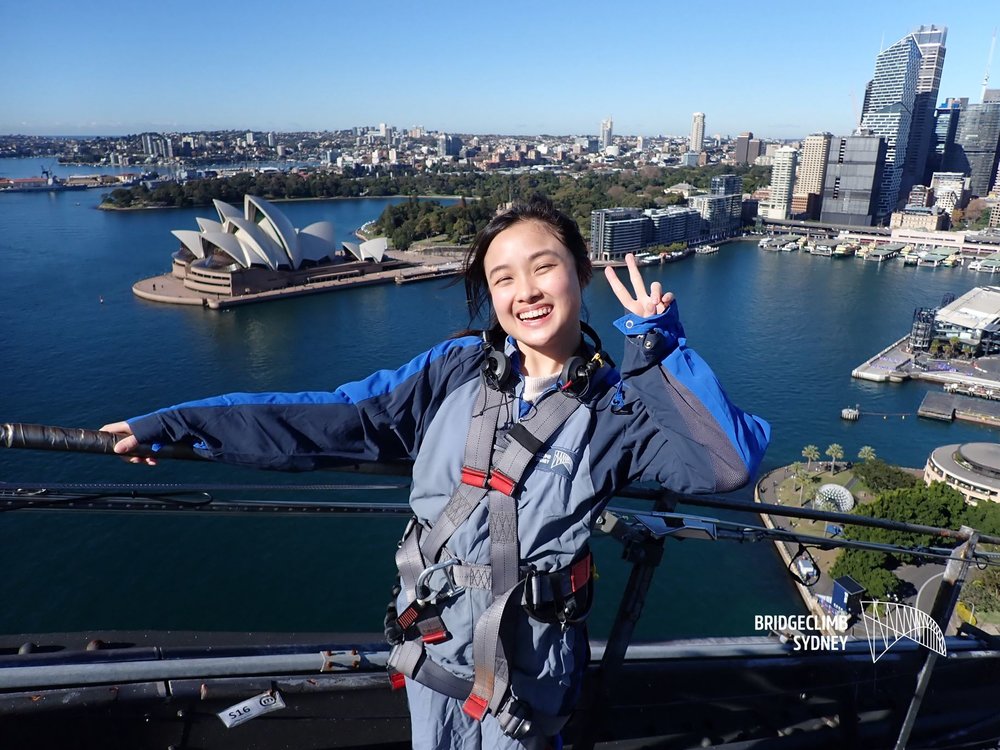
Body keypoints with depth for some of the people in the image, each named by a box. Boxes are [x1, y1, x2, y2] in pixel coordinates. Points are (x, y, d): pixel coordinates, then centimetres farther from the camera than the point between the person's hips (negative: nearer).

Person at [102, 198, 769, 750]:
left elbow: (733, 462, -25)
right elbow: (335, 420, -8)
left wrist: (657, 342, -21)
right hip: (432, 648, 3)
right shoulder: (458, 370, -8)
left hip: (527, 672, -2)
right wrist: (175, 425, -8)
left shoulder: (621, 409, -11)